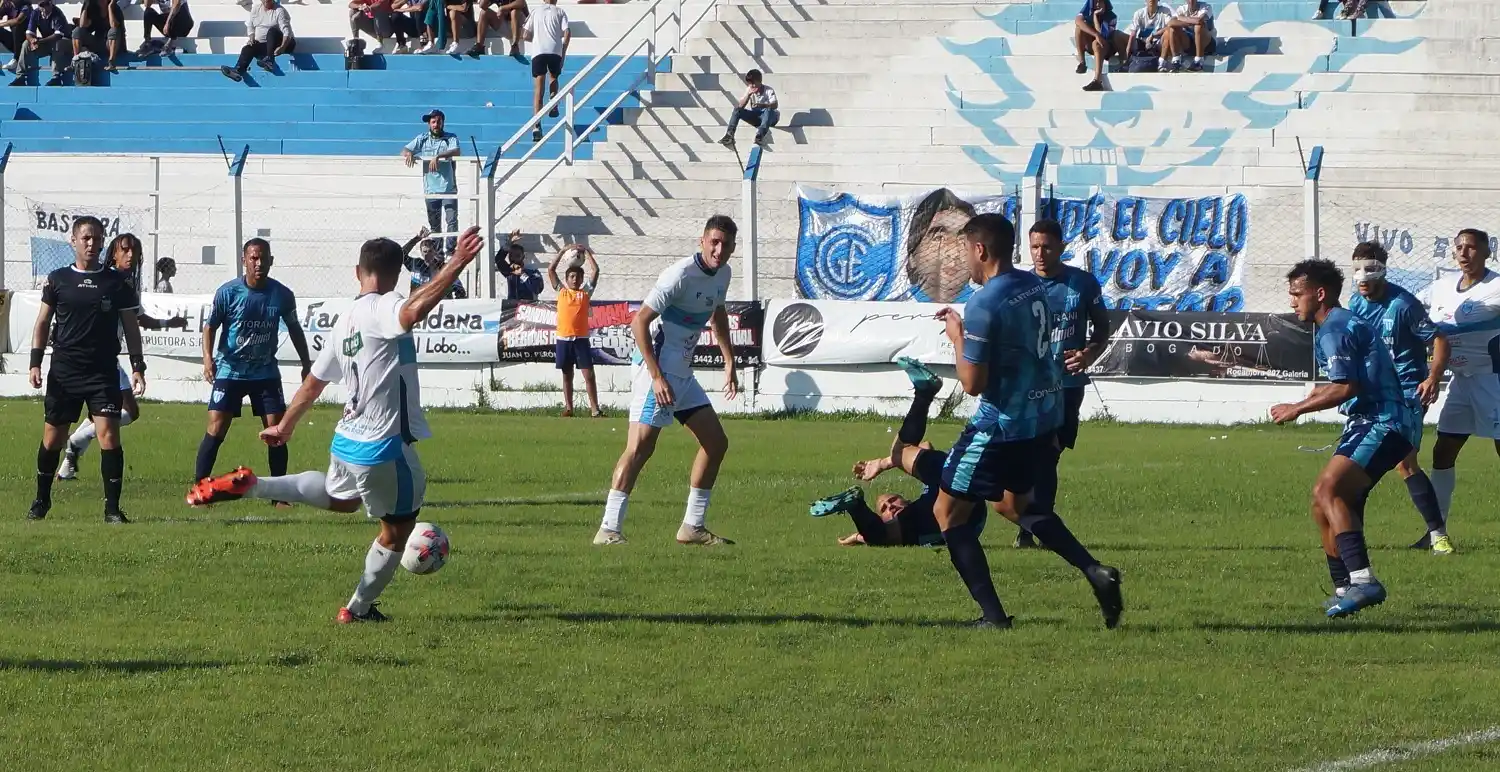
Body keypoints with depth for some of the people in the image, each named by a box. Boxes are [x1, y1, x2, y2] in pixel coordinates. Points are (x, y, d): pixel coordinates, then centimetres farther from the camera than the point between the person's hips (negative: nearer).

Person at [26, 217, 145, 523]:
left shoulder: (116, 282, 5)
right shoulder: (58, 279, 6)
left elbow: (131, 328, 8)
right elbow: (43, 323, 10)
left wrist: (137, 366, 0)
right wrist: (36, 362, 1)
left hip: (104, 372, -1)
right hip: (64, 370, 1)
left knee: (109, 434, -13)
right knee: (52, 437, 6)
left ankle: (113, 508, -8)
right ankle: (41, 501, 24)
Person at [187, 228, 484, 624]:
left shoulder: (347, 320, 9)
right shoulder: (382, 309, -16)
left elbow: (314, 382, 18)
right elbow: (413, 312, -42)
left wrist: (284, 427, 32)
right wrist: (456, 264, -46)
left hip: (347, 439, 8)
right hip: (384, 448, -8)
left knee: (340, 498, 37)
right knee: (397, 529, 14)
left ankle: (250, 486, 22)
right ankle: (359, 608, 27)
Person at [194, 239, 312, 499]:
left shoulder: (282, 295, -4)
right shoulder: (228, 292, -11)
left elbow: (294, 329, 11)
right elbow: (210, 326, -4)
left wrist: (306, 364, 12)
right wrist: (208, 357, -20)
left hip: (266, 372, 2)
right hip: (230, 370, -2)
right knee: (216, 430, -9)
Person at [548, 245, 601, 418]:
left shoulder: (586, 292, 9)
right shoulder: (561, 291, 10)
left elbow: (595, 271, 6)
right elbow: (551, 270, 7)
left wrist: (587, 252, 9)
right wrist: (562, 252, 6)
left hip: (581, 338, -1)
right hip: (564, 338, 1)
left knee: (589, 374, -5)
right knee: (567, 375, 8)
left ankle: (595, 408, -6)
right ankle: (568, 408, 13)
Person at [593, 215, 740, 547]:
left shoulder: (723, 274, 7)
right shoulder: (680, 275, -20)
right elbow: (639, 323, -21)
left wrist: (729, 363, 26)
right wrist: (657, 377, -25)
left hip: (683, 372, 9)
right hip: (656, 369, -9)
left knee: (716, 443, 9)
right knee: (640, 446, -18)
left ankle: (692, 526, 17)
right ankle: (609, 529, -20)